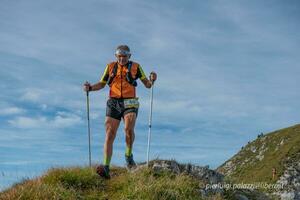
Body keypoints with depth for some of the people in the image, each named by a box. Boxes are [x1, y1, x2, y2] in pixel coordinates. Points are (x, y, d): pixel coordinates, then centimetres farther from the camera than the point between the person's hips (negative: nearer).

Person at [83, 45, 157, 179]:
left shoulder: (135, 67, 8)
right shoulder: (110, 67, 13)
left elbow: (147, 84, 6)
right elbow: (101, 84, 20)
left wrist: (152, 80, -16)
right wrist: (90, 87, 1)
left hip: (130, 104, -2)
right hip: (113, 103, 2)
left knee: (129, 128, -26)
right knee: (109, 135, -7)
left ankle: (129, 156, -1)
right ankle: (106, 168, -9)